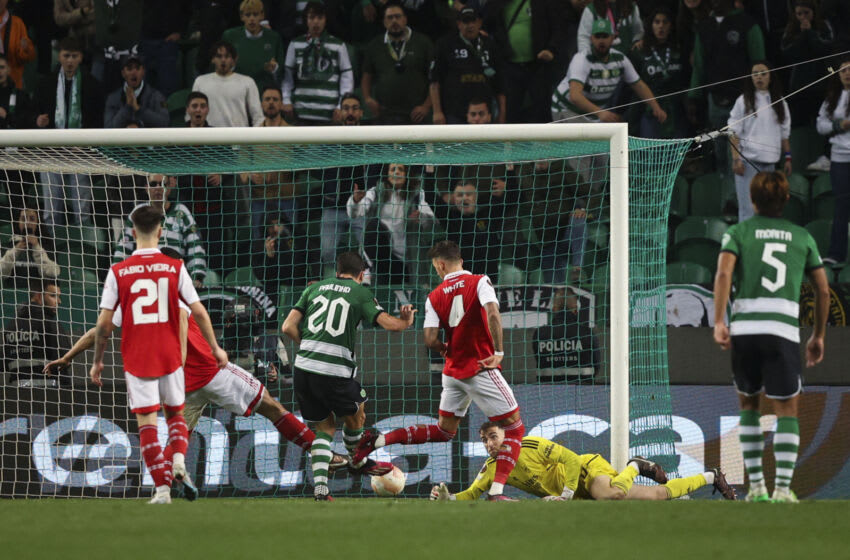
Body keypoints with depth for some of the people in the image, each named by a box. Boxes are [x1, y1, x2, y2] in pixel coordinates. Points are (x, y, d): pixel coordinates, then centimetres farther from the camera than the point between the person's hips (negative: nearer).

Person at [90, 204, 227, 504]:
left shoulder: (118, 272, -4)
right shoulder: (175, 267, -3)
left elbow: (104, 323, -5)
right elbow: (198, 312, -3)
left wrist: (97, 361, 8)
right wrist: (215, 348, 10)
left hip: (136, 359, -1)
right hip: (170, 356, 1)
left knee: (147, 421, 2)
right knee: (175, 412, 19)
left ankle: (162, 487, -4)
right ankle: (178, 456, -8)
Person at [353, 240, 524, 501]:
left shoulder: (435, 297, 4)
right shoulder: (479, 282, -5)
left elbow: (430, 340, -5)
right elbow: (492, 313, -23)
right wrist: (498, 352, -17)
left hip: (453, 371, 5)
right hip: (481, 369, -5)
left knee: (444, 430, 22)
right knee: (514, 427, 3)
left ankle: (378, 440, 12)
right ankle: (496, 492, -9)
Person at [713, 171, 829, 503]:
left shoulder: (739, 232, 10)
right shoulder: (802, 237, 16)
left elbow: (724, 272, -8)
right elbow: (823, 290, 16)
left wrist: (719, 322, -11)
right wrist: (819, 336, 25)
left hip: (745, 328, 0)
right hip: (784, 331, 0)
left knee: (748, 404, 17)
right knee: (787, 410, 3)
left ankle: (756, 485, 12)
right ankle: (784, 486, -13)